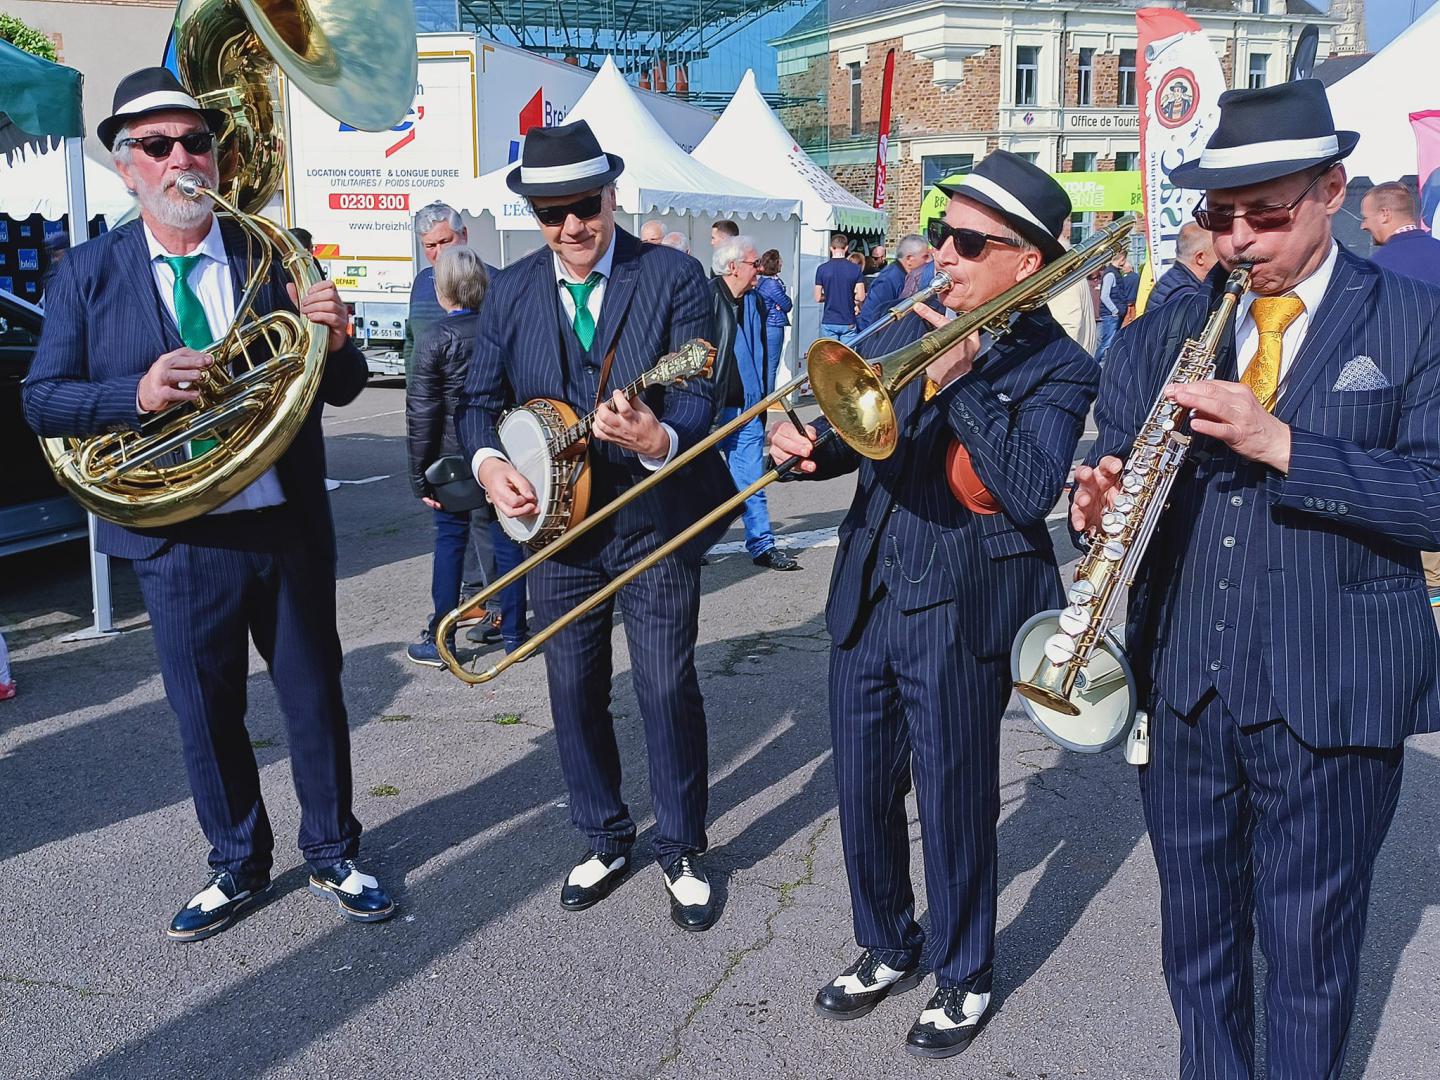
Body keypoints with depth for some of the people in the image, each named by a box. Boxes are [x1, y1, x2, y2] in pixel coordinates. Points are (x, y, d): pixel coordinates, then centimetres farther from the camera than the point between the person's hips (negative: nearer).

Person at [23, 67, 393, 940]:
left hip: (290, 526, 0)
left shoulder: (276, 255, 1)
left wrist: (333, 339, -22)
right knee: (206, 711, 12)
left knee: (315, 696, 12)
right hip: (178, 540, 0)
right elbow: (43, 400, -3)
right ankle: (238, 865, 32)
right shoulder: (89, 273, 1)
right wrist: (137, 394, -21)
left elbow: (342, 387, 2)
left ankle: (334, 854, 31)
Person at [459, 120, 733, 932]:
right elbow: (481, 396, 6)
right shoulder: (512, 290, 3)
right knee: (575, 692, 12)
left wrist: (659, 438, -39)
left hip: (656, 523, -3)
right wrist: (489, 460, -14)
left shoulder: (675, 277, -10)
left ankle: (684, 850, 22)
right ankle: (606, 840, 31)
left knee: (669, 690, 2)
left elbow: (697, 396, -18)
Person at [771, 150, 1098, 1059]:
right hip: (866, 598, 6)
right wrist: (810, 448, -8)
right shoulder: (903, 329, 9)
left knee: (954, 806, 8)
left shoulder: (1057, 369, -8)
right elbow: (854, 436, 14)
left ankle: (965, 974, 32)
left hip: (959, 614, -5)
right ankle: (888, 948, 39)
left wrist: (964, 380, -22)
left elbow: (1030, 493, -21)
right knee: (863, 795, 15)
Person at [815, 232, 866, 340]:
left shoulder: (822, 269, -3)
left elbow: (818, 298, -1)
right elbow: (861, 297, -6)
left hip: (828, 322, 0)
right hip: (849, 322, 0)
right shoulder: (856, 269, -3)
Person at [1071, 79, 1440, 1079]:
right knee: (1195, 935, 18)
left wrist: (1281, 445, -25)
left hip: (1330, 697, -3)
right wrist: (1104, 489, -19)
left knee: (1311, 950, 13)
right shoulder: (1171, 327, 7)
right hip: (1183, 685, 4)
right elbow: (1115, 449, 4)